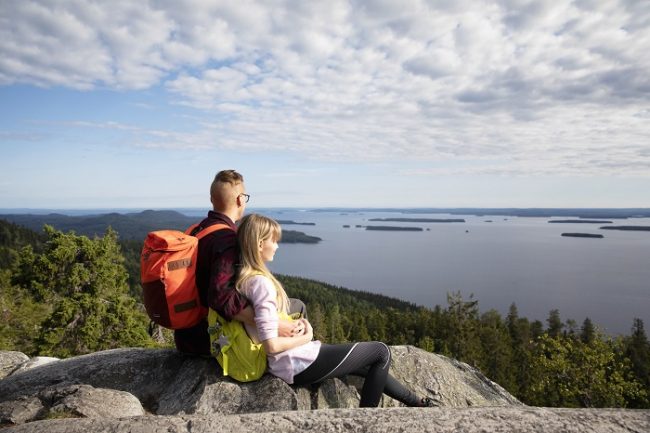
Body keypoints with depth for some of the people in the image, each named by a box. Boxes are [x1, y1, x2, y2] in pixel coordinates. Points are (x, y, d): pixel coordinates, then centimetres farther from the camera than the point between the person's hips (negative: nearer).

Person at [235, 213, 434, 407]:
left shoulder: (244, 280, 5)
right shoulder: (261, 282, -24)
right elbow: (271, 345, -27)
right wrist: (306, 337, -12)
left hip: (286, 365, 10)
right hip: (300, 365, -10)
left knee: (368, 364, 21)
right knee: (381, 351, 4)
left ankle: (415, 401, 37)